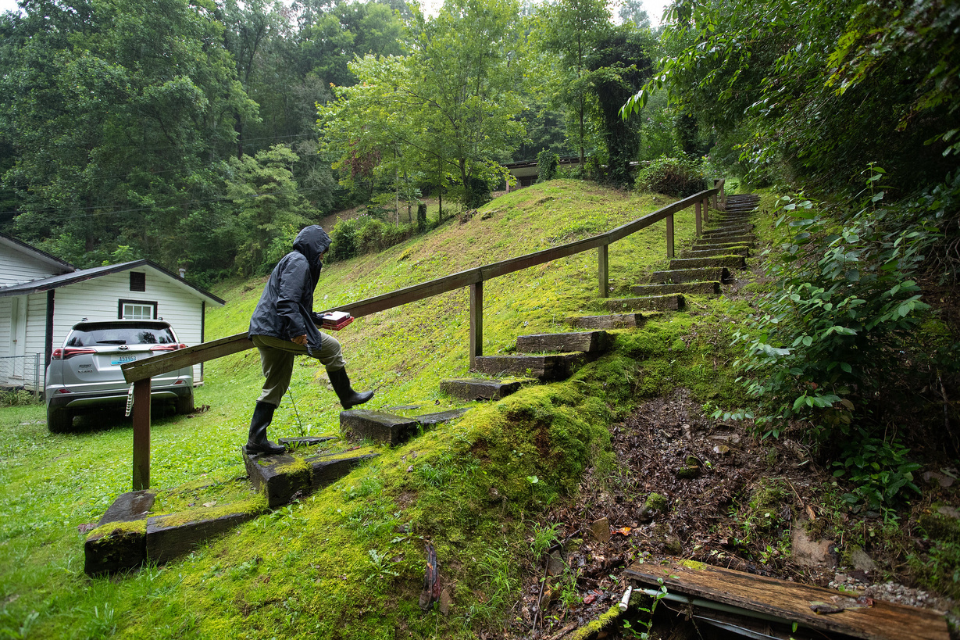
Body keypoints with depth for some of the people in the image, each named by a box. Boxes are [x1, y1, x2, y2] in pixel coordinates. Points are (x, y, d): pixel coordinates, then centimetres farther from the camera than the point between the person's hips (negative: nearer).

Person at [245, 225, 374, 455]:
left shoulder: (294, 261, 25)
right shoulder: (298, 262, -7)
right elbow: (287, 300, -22)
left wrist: (319, 319, 29)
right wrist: (297, 331, -28)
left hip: (264, 332, 11)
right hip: (277, 329, -11)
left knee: (275, 387, 12)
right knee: (330, 347, 1)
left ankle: (256, 440, 15)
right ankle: (347, 396, 13)